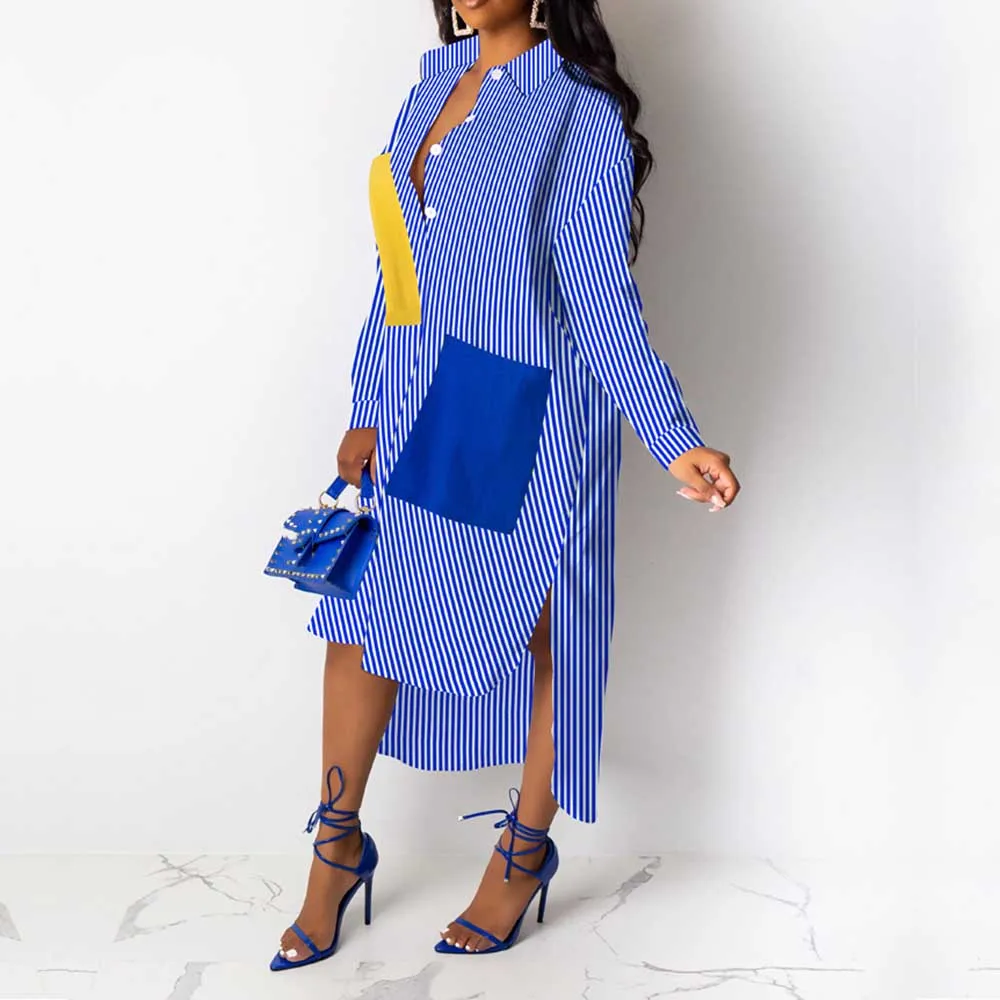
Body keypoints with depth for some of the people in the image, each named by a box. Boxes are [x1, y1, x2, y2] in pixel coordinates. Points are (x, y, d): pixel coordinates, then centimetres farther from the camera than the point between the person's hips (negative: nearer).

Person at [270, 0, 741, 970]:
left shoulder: (579, 112, -12)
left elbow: (602, 297, -17)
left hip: (528, 425, -6)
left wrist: (675, 439, -29)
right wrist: (370, 411, 13)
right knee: (360, 608, 10)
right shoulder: (435, 83, 10)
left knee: (541, 633, 8)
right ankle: (337, 850, 28)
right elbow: (398, 266, 13)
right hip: (422, 416, 7)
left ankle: (525, 852, 31)